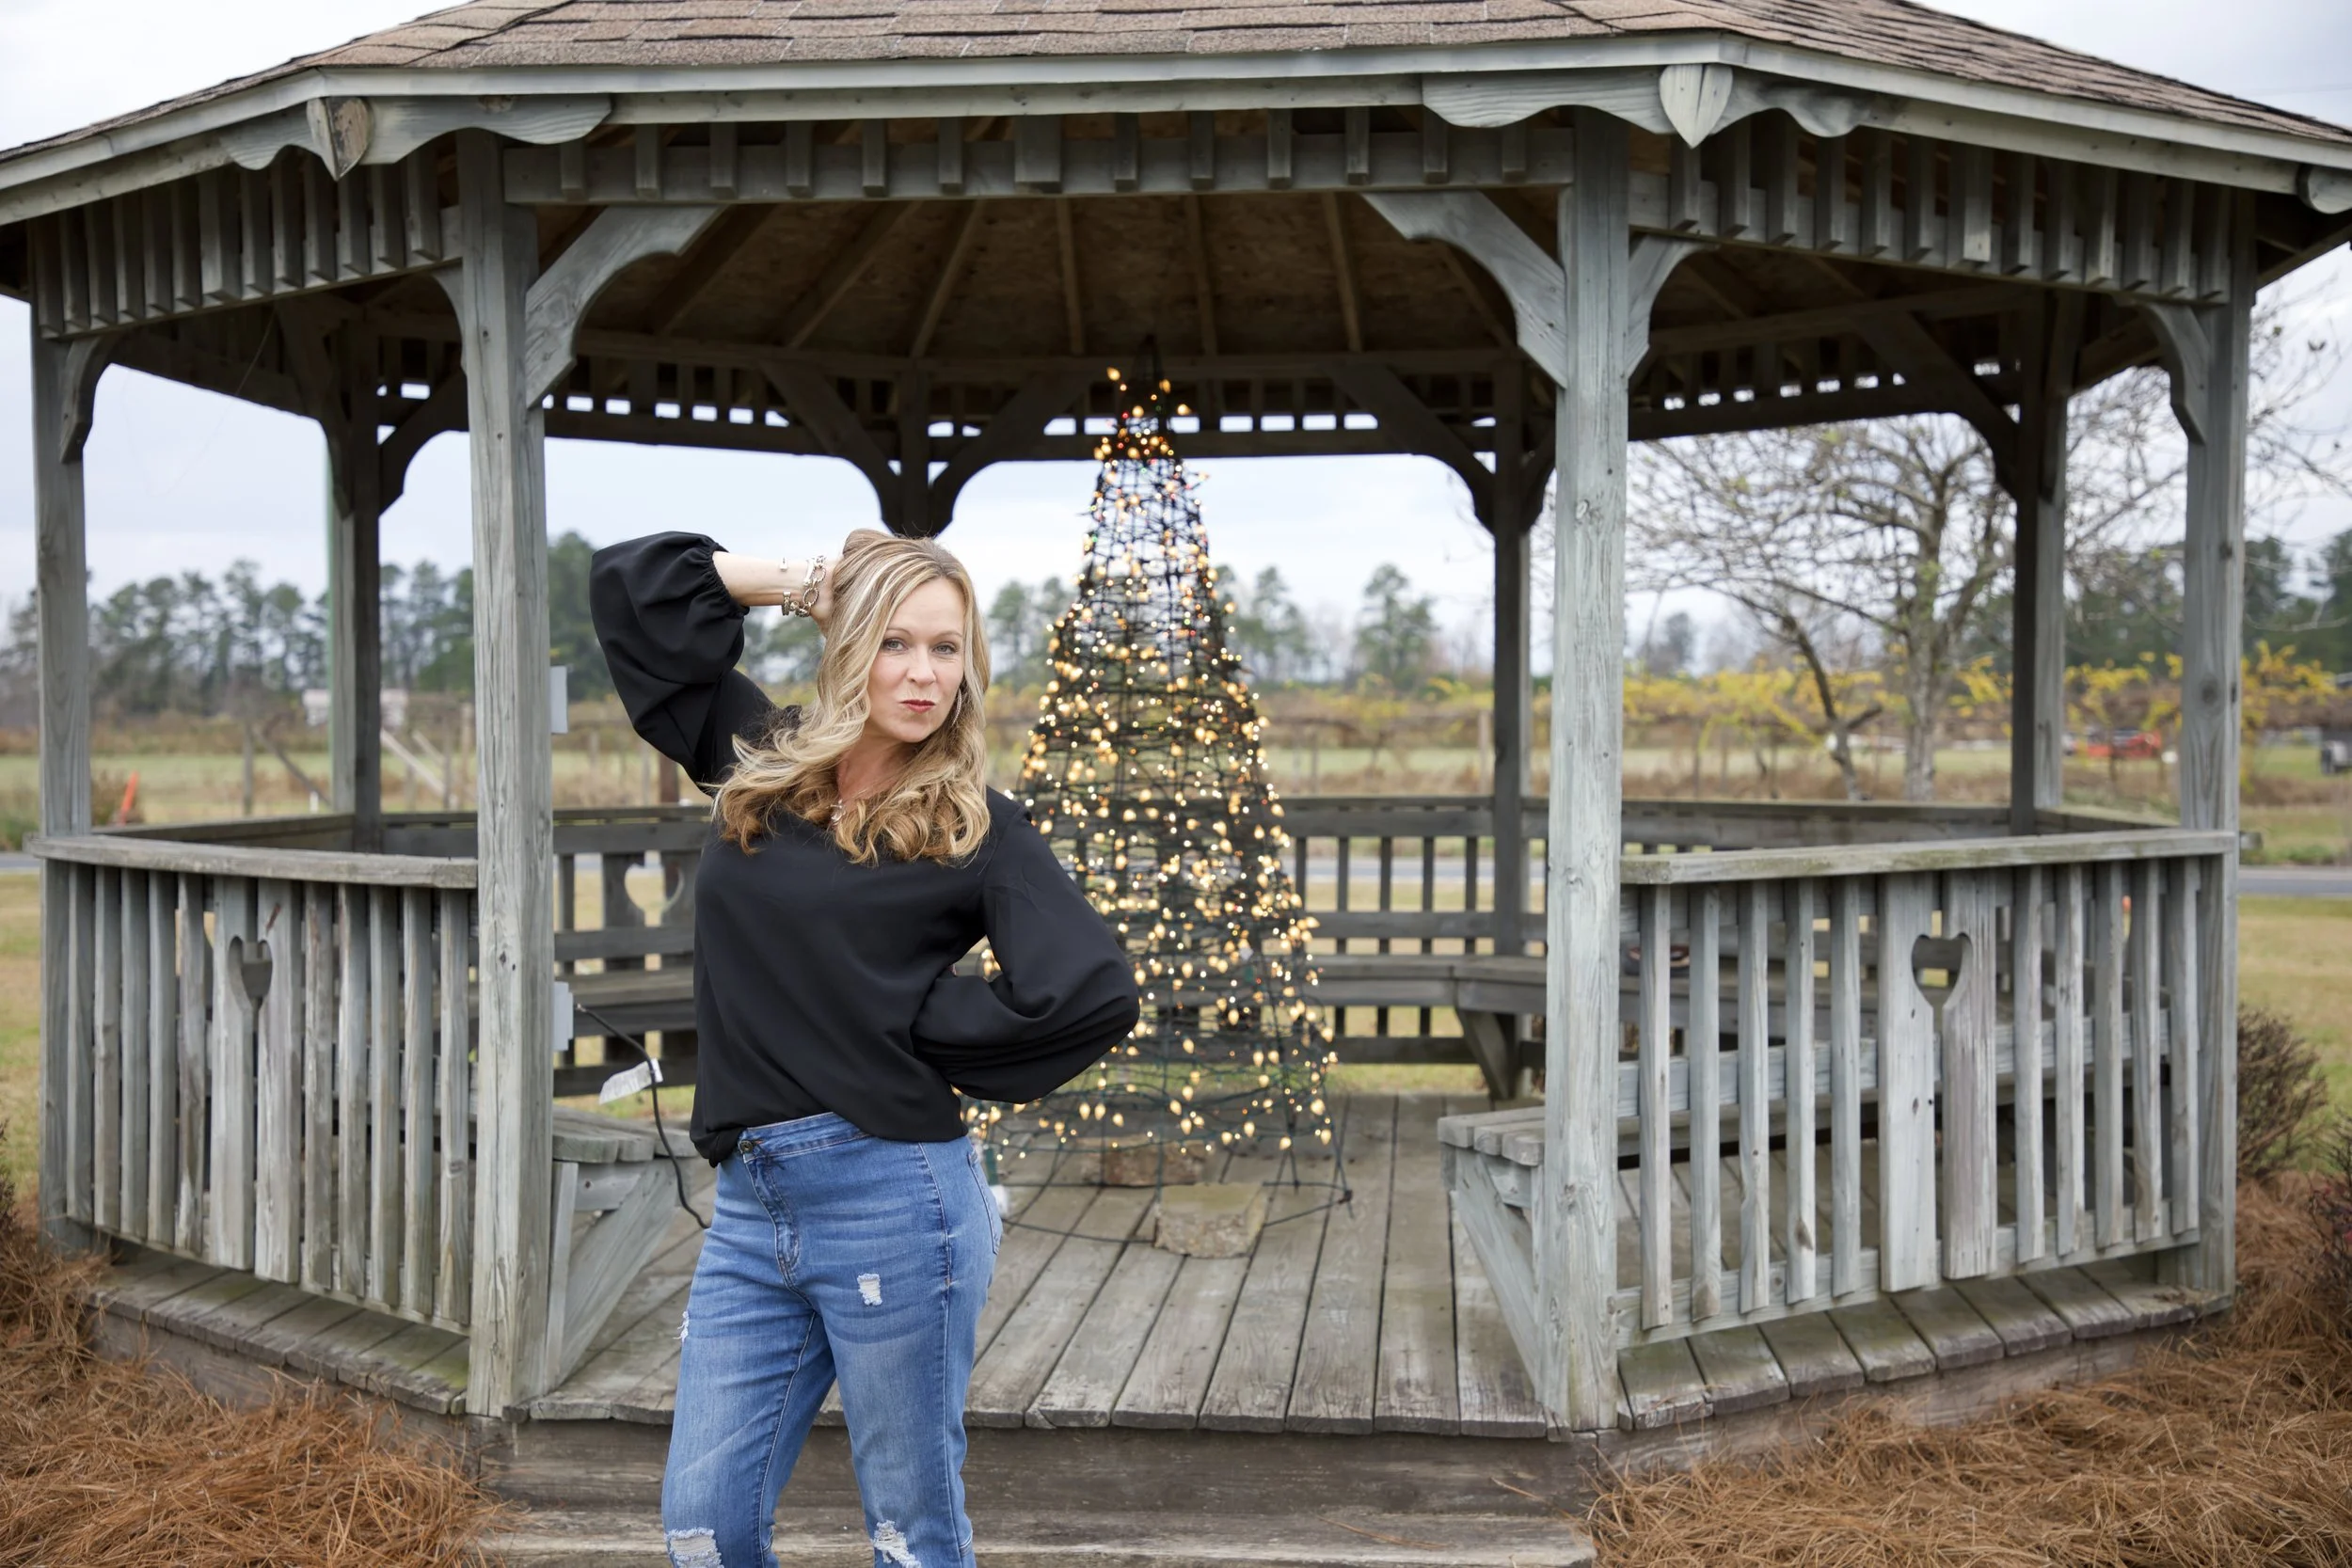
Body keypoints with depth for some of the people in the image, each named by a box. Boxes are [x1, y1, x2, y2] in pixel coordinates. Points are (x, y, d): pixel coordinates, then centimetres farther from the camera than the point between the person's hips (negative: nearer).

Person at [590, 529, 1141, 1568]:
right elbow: (629, 586, 15)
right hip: (750, 1208, 5)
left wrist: (918, 1027, -6)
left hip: (891, 1199, -4)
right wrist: (802, 583, 10)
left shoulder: (972, 823, -3)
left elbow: (1094, 995, -15)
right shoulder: (758, 764, 9)